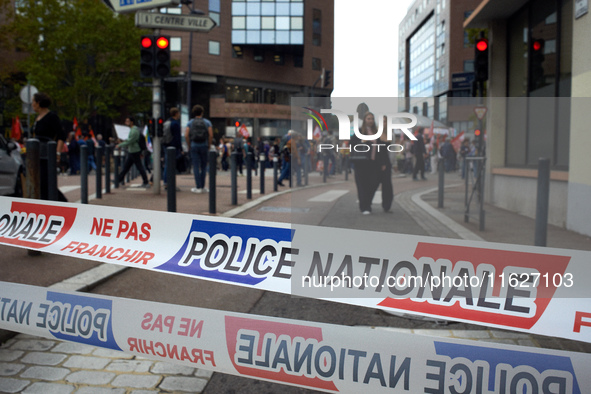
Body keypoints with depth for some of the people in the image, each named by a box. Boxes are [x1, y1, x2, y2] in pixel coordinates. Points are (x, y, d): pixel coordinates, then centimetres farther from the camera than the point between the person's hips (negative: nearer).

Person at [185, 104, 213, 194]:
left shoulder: (190, 123, 4)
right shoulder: (207, 122, 3)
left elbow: (186, 135, -4)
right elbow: (211, 135, -5)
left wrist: (190, 144, 8)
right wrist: (209, 145, 5)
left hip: (194, 146, 0)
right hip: (204, 146, 0)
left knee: (196, 166, 0)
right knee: (203, 166, 9)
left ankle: (198, 187, -2)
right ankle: (202, 186, 11)